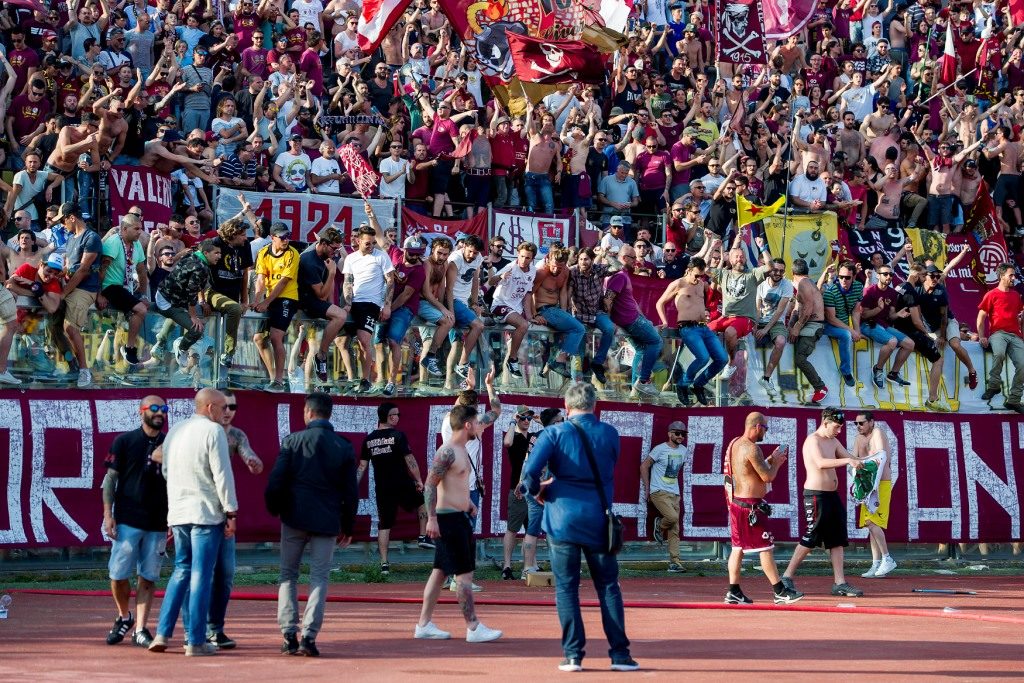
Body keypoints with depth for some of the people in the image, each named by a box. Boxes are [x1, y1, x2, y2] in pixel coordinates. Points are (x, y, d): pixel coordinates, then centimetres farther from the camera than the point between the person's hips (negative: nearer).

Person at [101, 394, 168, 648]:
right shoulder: (124, 441, 2)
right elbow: (110, 479, 2)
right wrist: (107, 514, -5)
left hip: (158, 523, 2)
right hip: (127, 521, -2)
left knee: (148, 577, 2)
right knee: (118, 574, -2)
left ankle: (140, 629, 7)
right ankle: (124, 617, 22)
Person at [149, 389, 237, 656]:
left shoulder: (174, 431, 13)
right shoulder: (213, 431, -9)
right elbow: (222, 474, -13)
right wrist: (231, 512, -8)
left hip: (178, 513, 7)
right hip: (207, 513, -7)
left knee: (181, 571, 16)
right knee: (202, 576, -3)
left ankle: (162, 634, 8)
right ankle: (196, 642, -2)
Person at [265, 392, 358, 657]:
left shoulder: (292, 441, -2)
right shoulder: (345, 447, 3)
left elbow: (275, 481, -5)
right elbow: (351, 492, 5)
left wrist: (273, 509, 12)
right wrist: (348, 527, 13)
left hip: (295, 517, -1)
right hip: (328, 522, 1)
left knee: (288, 575, 10)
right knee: (320, 577, 5)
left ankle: (289, 635, 3)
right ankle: (309, 636, -5)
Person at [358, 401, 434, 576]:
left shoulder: (369, 439, 4)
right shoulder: (397, 436, -10)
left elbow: (362, 466, 5)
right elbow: (410, 460, -12)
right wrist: (419, 480, -3)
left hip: (382, 488, 4)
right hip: (402, 484, -4)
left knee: (384, 525, 7)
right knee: (422, 501, 24)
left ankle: (384, 563, 4)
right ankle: (423, 537, 18)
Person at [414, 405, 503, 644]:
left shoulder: (461, 450, 15)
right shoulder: (448, 451, -16)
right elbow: (430, 485, -19)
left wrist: (468, 502, 17)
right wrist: (432, 518, -22)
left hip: (459, 517, 10)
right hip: (448, 517, -10)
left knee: (440, 571, 11)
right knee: (464, 573, -8)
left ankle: (424, 624, 15)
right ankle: (473, 628, -6)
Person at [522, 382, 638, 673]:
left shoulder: (554, 433, -6)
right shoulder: (609, 434, 2)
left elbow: (530, 472, -16)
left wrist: (537, 490, 7)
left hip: (562, 518, -2)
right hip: (598, 520, 2)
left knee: (566, 587, 5)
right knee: (608, 586, 8)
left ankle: (573, 654, 2)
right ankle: (619, 653, 6)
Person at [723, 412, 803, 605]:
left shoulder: (735, 444, 12)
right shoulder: (752, 448, -19)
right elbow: (767, 476, -17)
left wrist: (771, 459, 16)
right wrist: (777, 462, 0)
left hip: (736, 501, 10)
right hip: (751, 505, -10)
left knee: (738, 547, 11)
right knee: (766, 547, -5)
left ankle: (734, 592, 11)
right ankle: (780, 592, -1)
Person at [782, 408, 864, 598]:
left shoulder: (833, 442, 15)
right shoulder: (813, 440, -13)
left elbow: (848, 458, 16)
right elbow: (821, 463, -29)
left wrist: (863, 463, -4)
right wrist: (847, 461, -34)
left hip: (832, 495, 9)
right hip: (815, 495, -9)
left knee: (837, 540, 6)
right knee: (810, 539, -7)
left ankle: (840, 583, 7)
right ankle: (787, 577, 3)